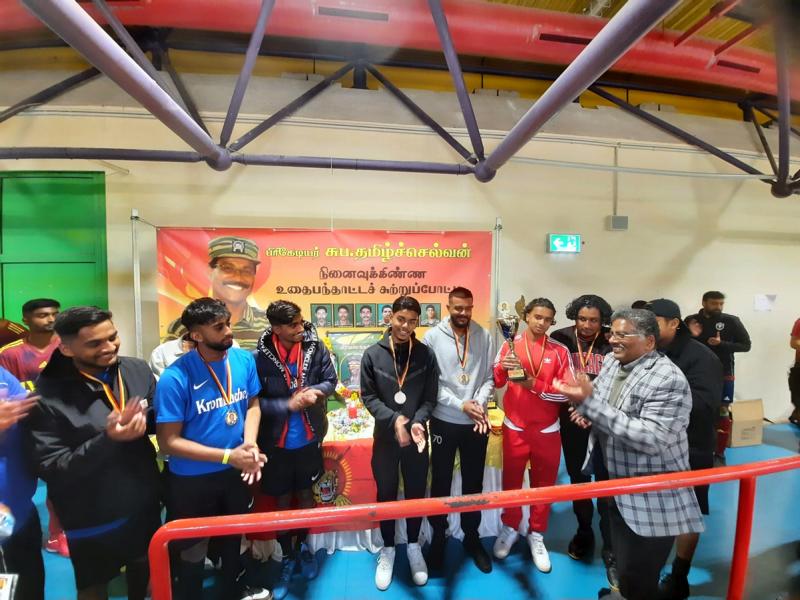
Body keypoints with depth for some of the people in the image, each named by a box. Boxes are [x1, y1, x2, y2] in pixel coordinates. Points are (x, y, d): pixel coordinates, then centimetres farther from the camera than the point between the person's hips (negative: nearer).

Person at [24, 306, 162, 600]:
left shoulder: (137, 369, -8)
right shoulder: (47, 396, -20)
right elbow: (50, 469, -19)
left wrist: (145, 418, -19)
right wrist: (107, 439, -33)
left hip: (144, 501, 4)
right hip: (92, 517, -4)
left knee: (143, 566, 27)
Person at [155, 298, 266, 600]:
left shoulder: (244, 359, -13)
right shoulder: (175, 377, -26)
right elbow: (168, 442, -20)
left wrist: (250, 443, -18)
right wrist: (228, 456, -25)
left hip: (236, 472, 5)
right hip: (192, 479, -4)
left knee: (234, 537, 28)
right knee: (193, 551, 21)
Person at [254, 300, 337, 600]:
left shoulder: (315, 346, -13)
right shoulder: (260, 357, -21)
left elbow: (330, 380, -2)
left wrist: (317, 391, -22)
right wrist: (288, 405, -26)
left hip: (309, 439, 2)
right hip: (276, 443, -2)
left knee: (306, 495, 22)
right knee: (282, 501, 17)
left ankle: (302, 546, 48)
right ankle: (287, 558, 41)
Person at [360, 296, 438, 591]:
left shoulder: (426, 354, -6)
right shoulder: (372, 354, -8)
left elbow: (430, 397, -4)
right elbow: (368, 396, -7)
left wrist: (417, 421, -21)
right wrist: (393, 419, -20)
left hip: (417, 437, 1)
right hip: (385, 437, 0)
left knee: (416, 494, 16)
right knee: (386, 495, 15)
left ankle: (414, 546, 40)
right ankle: (388, 548, 38)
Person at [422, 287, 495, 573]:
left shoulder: (484, 336, -2)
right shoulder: (433, 337, -7)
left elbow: (490, 377, 0)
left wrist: (480, 403, -17)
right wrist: (460, 405, -16)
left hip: (476, 423, 2)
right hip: (444, 422, -1)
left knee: (474, 482, 16)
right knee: (441, 481, 13)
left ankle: (472, 537, 37)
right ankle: (438, 536, 35)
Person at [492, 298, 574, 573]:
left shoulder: (560, 351, -3)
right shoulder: (511, 344, -3)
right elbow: (495, 382, -8)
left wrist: (535, 385, -21)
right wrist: (502, 367, -28)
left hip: (547, 430, 0)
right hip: (514, 428, 0)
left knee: (544, 484, 13)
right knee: (511, 480, 13)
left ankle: (536, 534, 32)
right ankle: (509, 527, 34)